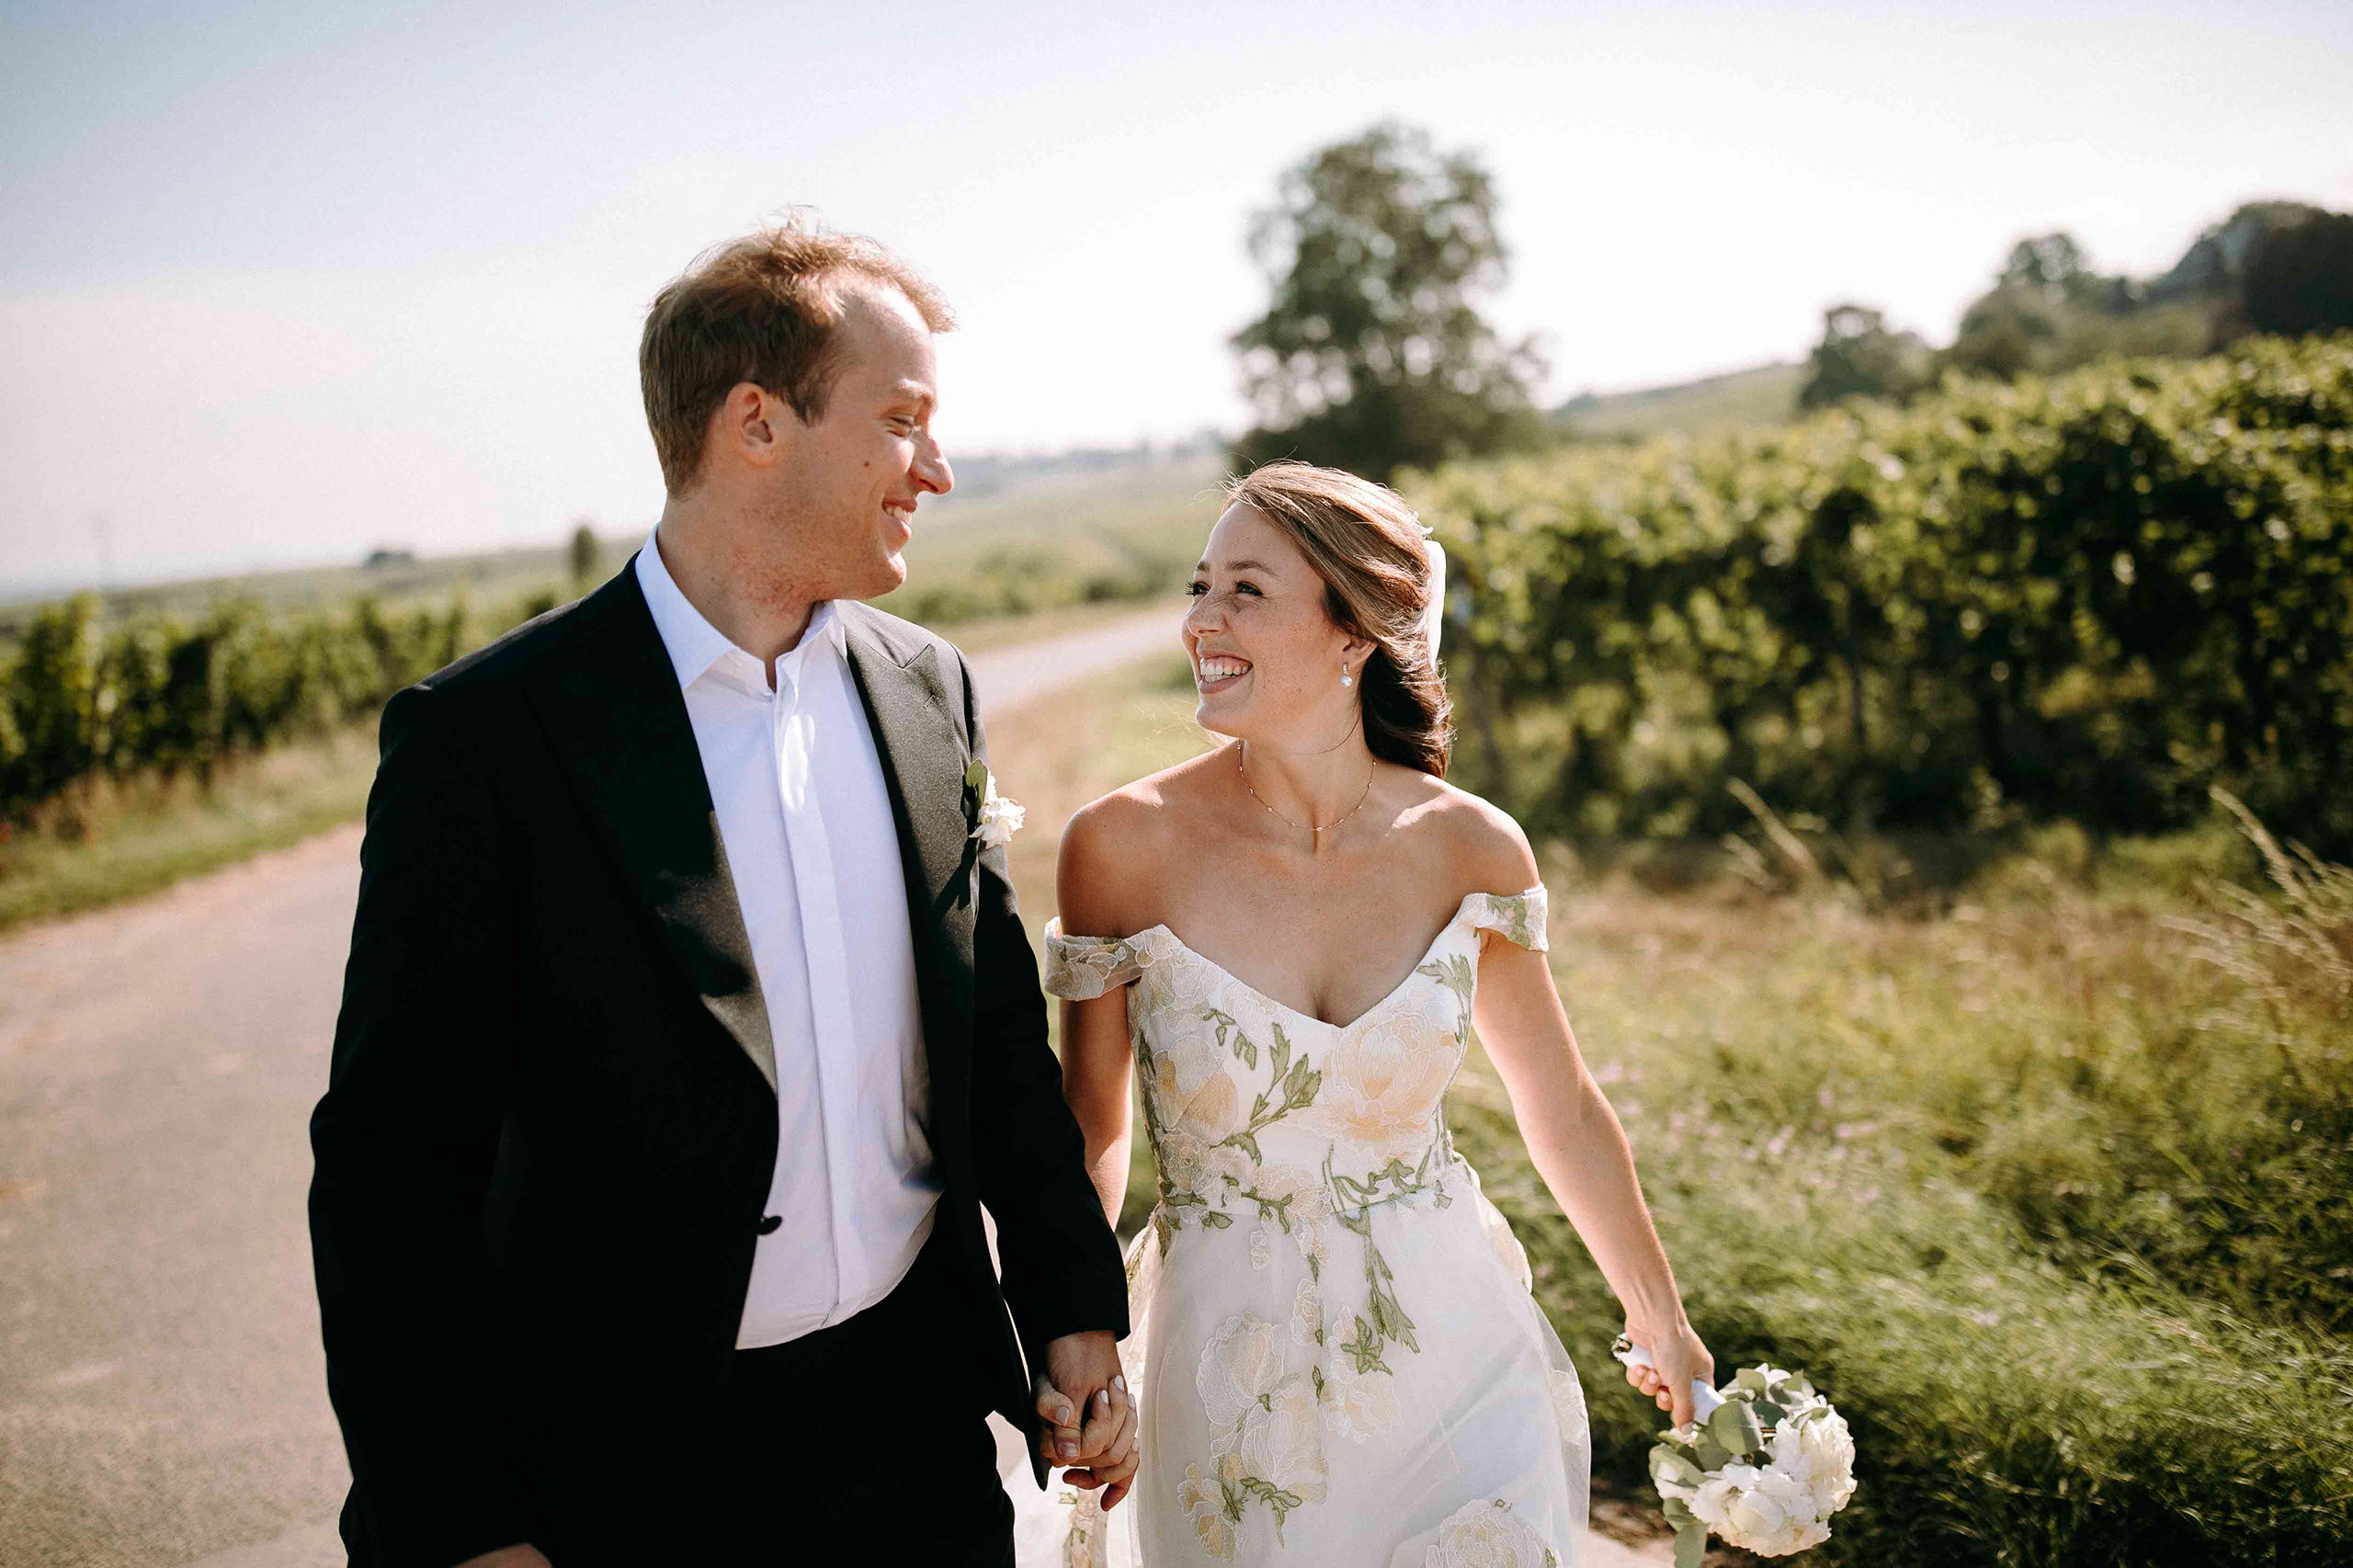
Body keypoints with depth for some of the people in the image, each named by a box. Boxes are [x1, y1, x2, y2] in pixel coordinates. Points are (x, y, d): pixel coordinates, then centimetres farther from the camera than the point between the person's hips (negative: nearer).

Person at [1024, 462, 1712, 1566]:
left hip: (1452, 1348, 2)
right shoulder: (1125, 846, -15)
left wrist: (1660, 1317, 15)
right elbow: (1090, 1127, -2)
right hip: (1235, 1381, -1)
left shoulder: (1467, 847, -9)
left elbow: (1561, 1109, 4)